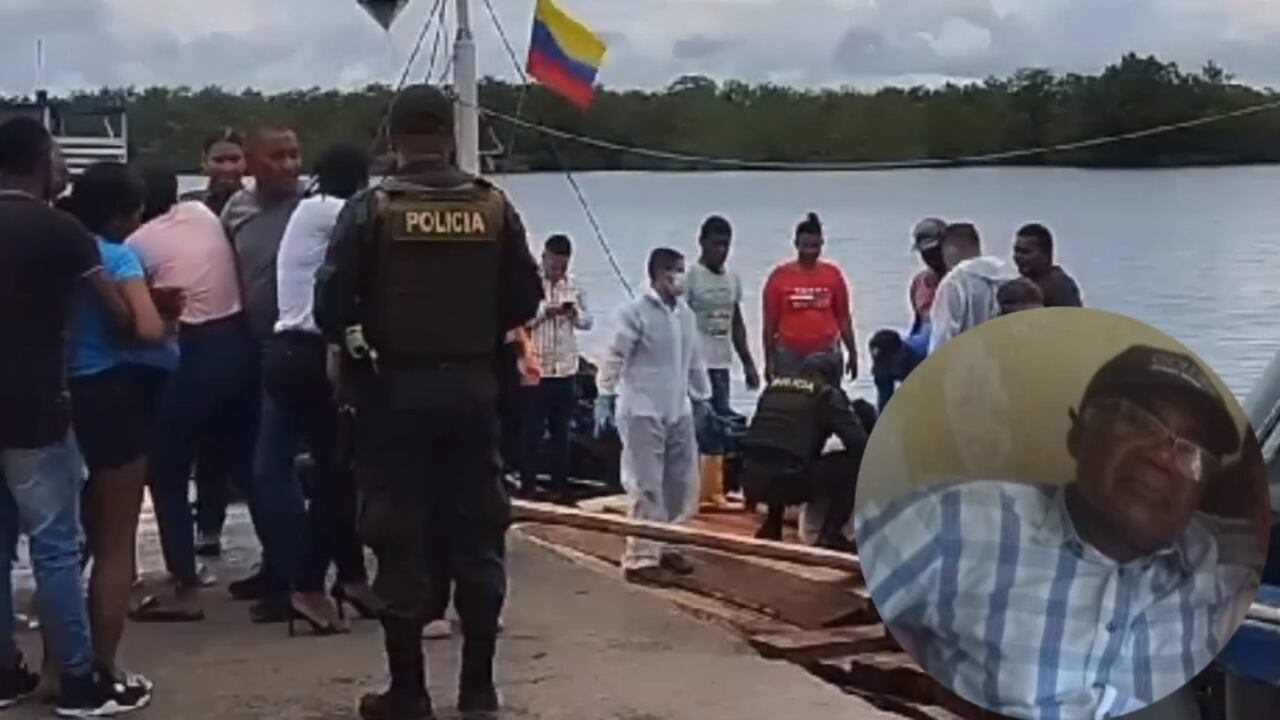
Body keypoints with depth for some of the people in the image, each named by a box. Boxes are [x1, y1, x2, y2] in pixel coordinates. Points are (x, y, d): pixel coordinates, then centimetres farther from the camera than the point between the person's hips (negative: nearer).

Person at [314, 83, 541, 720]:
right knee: (477, 537, 10)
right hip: (472, 387, 3)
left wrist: (358, 344, 9)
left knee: (402, 540, 4)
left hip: (394, 391, -2)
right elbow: (525, 302, 3)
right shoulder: (494, 207, 0)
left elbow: (331, 306, -11)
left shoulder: (371, 209, -9)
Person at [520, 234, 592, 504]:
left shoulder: (575, 286, 7)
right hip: (536, 369, -4)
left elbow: (588, 322, 10)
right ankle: (528, 484, 8)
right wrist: (544, 313, -24)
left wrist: (576, 314, -11)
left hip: (566, 370, 4)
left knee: (561, 430, 10)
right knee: (533, 430, 1)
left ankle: (560, 485, 16)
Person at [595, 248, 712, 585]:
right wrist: (604, 397, -15)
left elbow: (694, 359, 20)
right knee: (646, 488, -6)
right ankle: (641, 558, 0)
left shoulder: (686, 314, 11)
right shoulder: (636, 312, -10)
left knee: (683, 484, 12)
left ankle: (666, 546, 26)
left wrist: (702, 397, 23)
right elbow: (614, 357, -11)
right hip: (642, 412, -8)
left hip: (678, 412, 8)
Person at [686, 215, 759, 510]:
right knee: (699, 427, -9)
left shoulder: (733, 279, 13)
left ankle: (713, 490, 13)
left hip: (722, 363, 7)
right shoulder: (690, 276, -8)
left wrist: (748, 363, 16)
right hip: (696, 363, -7)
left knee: (718, 428, 8)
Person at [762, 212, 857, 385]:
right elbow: (770, 322, 2)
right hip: (789, 355, -1)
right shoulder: (780, 276, 0)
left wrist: (852, 353, 9)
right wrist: (769, 360, -1)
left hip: (826, 354, 1)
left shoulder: (833, 274, 4)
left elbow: (843, 318, 10)